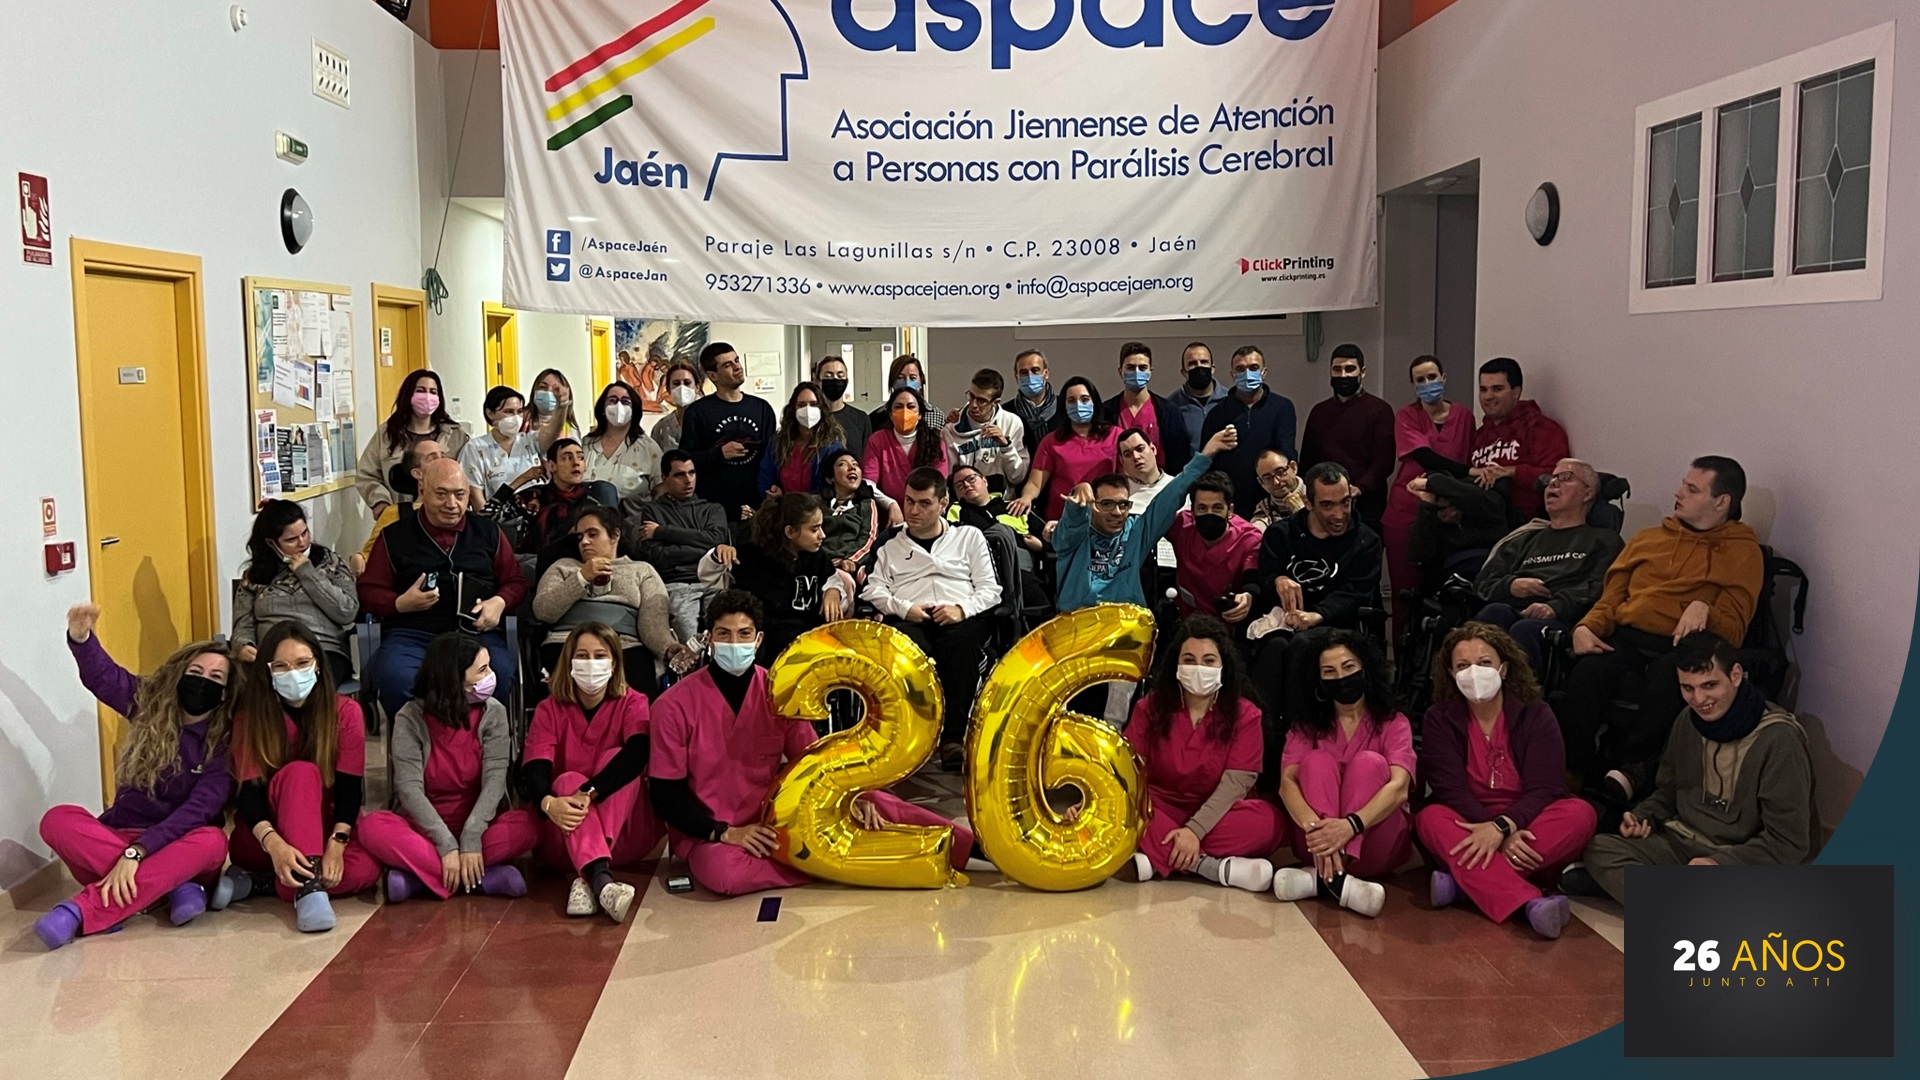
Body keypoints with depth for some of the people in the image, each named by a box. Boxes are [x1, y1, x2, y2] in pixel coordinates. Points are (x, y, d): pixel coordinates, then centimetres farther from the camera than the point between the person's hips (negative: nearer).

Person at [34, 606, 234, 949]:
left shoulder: (226, 743, -7)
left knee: (212, 841, -36)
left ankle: (80, 910, -40)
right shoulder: (149, 705, 5)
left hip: (176, 849, -2)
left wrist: (136, 852, -30)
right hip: (119, 838, 3)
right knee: (58, 819, -25)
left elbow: (197, 810, -18)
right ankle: (171, 887, -29)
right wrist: (80, 635, -25)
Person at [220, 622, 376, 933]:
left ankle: (257, 882, -17)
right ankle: (309, 885, -43)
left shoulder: (345, 712, -5)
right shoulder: (249, 715, -7)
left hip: (325, 825, 2)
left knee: (365, 870, -32)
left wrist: (336, 843, -28)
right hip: (264, 839, -1)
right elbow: (249, 790, -17)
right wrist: (273, 843, -36)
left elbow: (349, 788, -11)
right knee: (301, 772, -32)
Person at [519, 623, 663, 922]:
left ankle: (586, 881, -41)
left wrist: (589, 793, -39)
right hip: (562, 838, 1)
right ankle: (601, 881, -54)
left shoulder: (633, 704, -1)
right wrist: (548, 802, -39)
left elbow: (636, 755, -23)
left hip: (628, 836, -1)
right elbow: (533, 770, -15)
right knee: (569, 780, -27)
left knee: (615, 757, -23)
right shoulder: (549, 710, 2)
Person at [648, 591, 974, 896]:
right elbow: (665, 793, -10)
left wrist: (850, 797, -15)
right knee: (724, 871, -39)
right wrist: (725, 833, -21)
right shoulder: (675, 705, -13)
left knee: (867, 803, -16)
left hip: (773, 819, 3)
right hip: (707, 832, -3)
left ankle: (970, 846, -12)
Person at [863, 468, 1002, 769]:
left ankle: (953, 736, -40)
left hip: (960, 619, 0)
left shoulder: (969, 536, 24)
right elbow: (874, 589, 13)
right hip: (910, 620, 1)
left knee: (963, 640, -39)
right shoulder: (891, 546, 28)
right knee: (908, 643, -39)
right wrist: (905, 608, -7)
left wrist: (962, 608, -7)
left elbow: (990, 588, 14)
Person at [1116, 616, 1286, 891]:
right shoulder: (1150, 708, 1)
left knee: (1269, 820, -30)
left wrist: (1195, 830, -28)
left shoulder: (1245, 714, -5)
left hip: (1214, 816, 0)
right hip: (1160, 813, 1)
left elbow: (1236, 782, -15)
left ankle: (1153, 861, -33)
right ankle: (1214, 867, -34)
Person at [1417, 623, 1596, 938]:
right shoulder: (1439, 719, -1)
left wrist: (1502, 826, -31)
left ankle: (1461, 879, -32)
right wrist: (1495, 836, -27)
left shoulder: (1536, 716, -2)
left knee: (1580, 813, -27)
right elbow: (1451, 791, -11)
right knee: (1430, 818, -31)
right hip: (1471, 828, 0)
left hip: (1525, 831, 1)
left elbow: (1543, 790, -12)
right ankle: (1530, 903, -50)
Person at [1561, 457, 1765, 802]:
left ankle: (1630, 764, -30)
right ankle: (1578, 772, -29)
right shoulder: (1647, 538, 28)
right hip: (1624, 638, 3)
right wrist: (1586, 627, 2)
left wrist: (1704, 609, -19)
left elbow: (1733, 628, 3)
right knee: (1587, 673, -33)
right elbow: (1610, 598, 23)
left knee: (1668, 680, -41)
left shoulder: (1742, 551, 14)